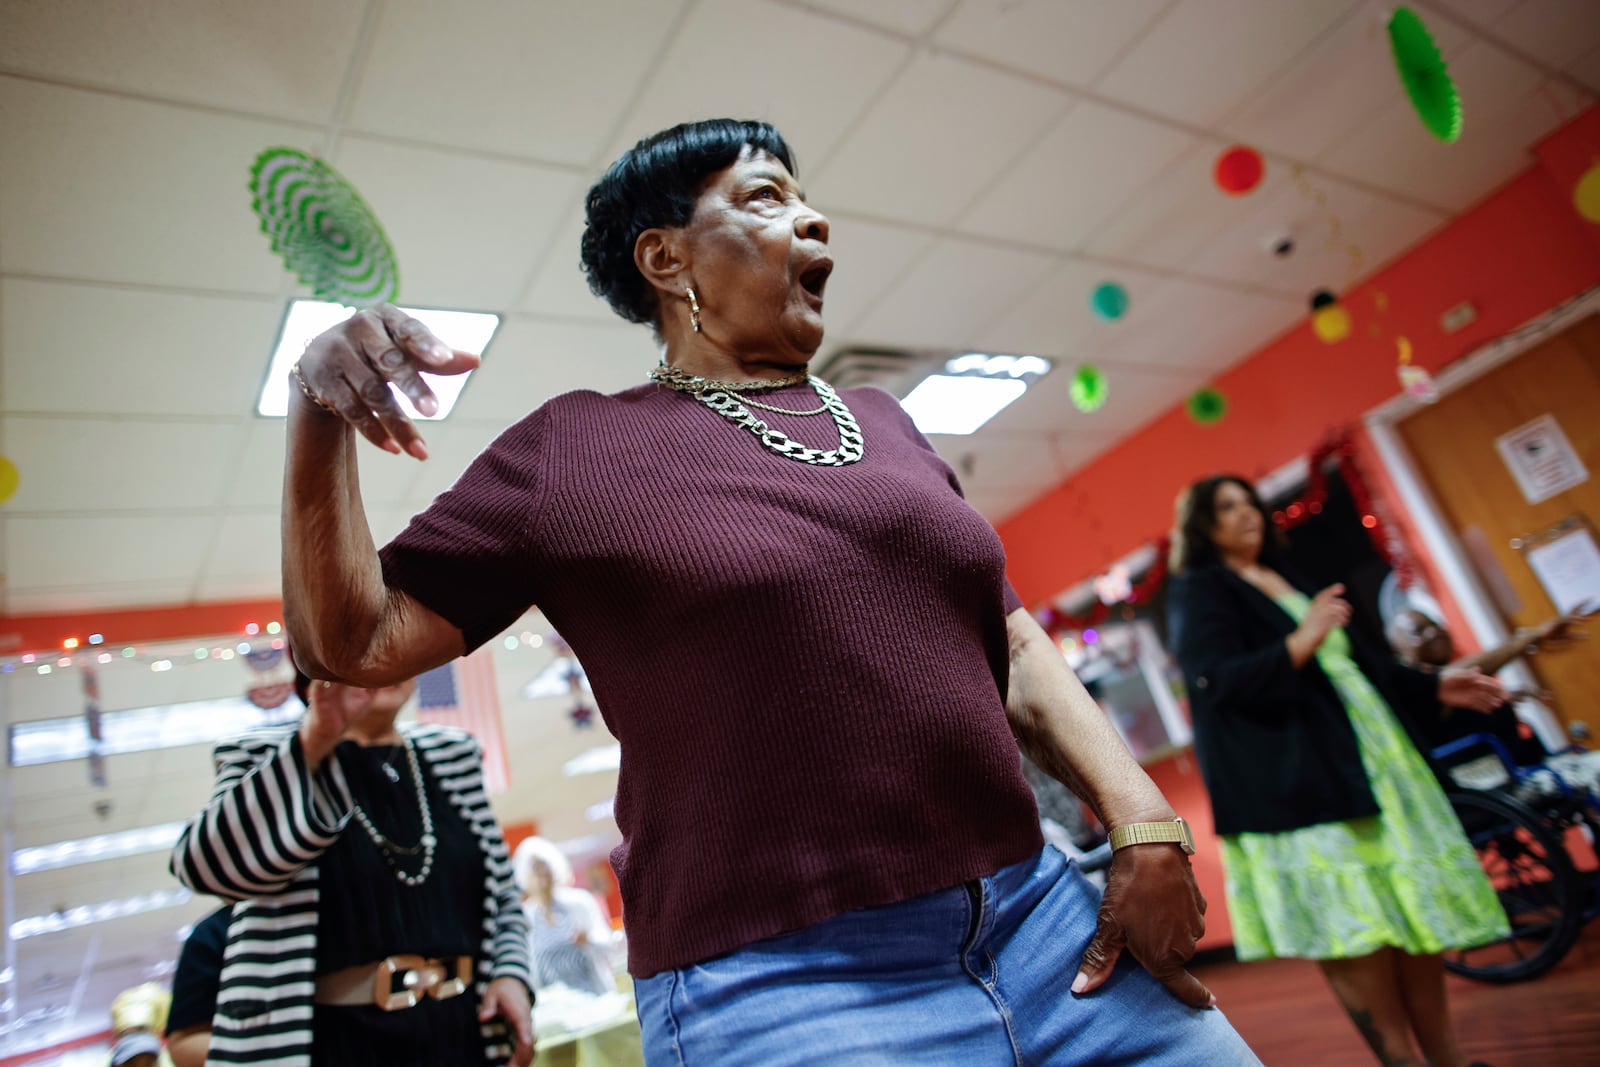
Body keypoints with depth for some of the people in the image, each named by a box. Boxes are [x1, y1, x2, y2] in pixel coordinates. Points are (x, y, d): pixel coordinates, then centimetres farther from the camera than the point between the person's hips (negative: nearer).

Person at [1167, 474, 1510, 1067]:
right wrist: (1300, 642, -28)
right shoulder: (1197, 592, -4)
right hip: (1296, 778, -8)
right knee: (1354, 932, -7)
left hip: (1368, 757, 8)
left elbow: (1352, 658, 25)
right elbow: (1218, 681, -17)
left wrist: (1432, 687, 16)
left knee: (1413, 906, 9)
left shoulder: (1284, 581, 21)